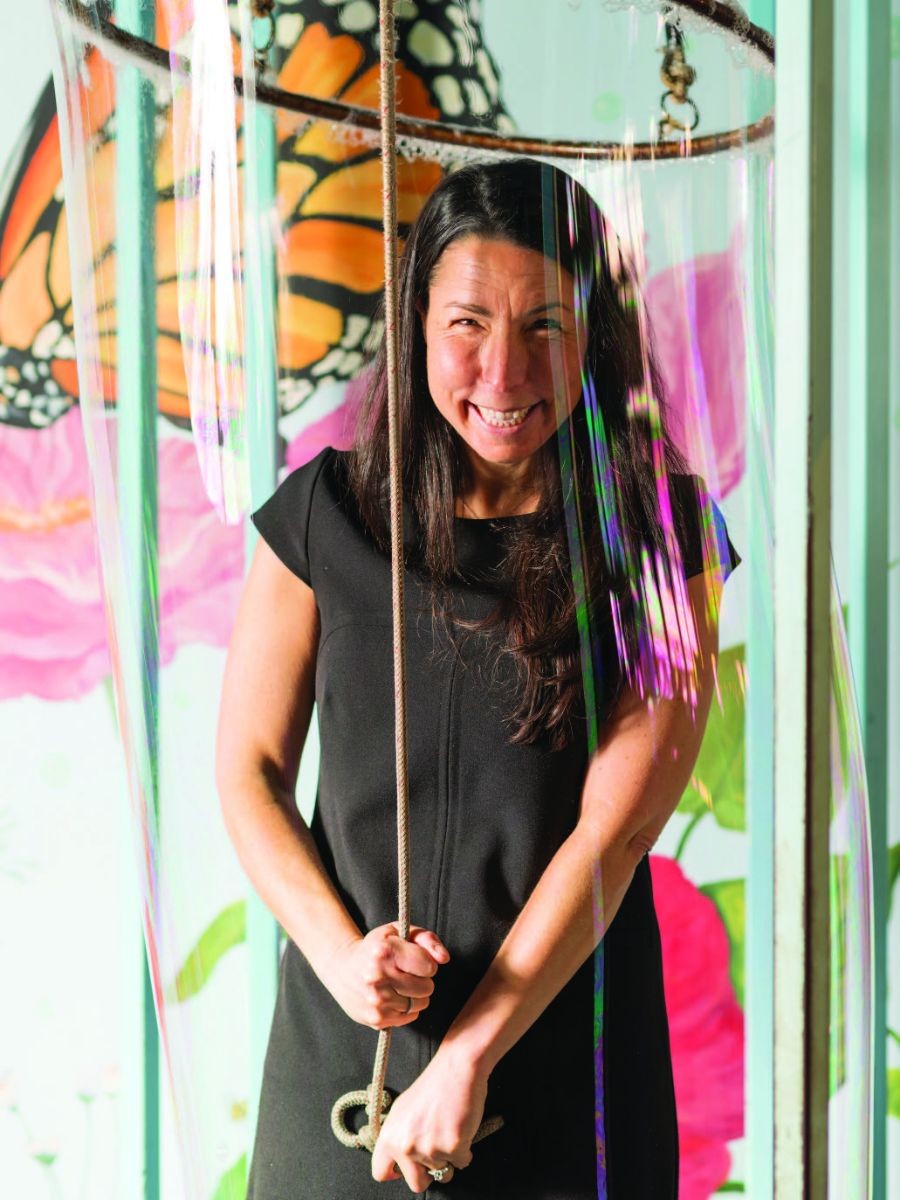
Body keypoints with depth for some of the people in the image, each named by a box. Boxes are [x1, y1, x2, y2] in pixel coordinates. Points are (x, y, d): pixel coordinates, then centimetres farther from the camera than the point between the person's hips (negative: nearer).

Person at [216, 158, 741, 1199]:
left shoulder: (659, 539, -7)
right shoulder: (327, 513, -2)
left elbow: (613, 830, -12)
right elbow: (249, 770, 2)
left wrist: (470, 1057, -15)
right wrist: (341, 952, -14)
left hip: (568, 1056, -1)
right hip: (346, 1038, 1)